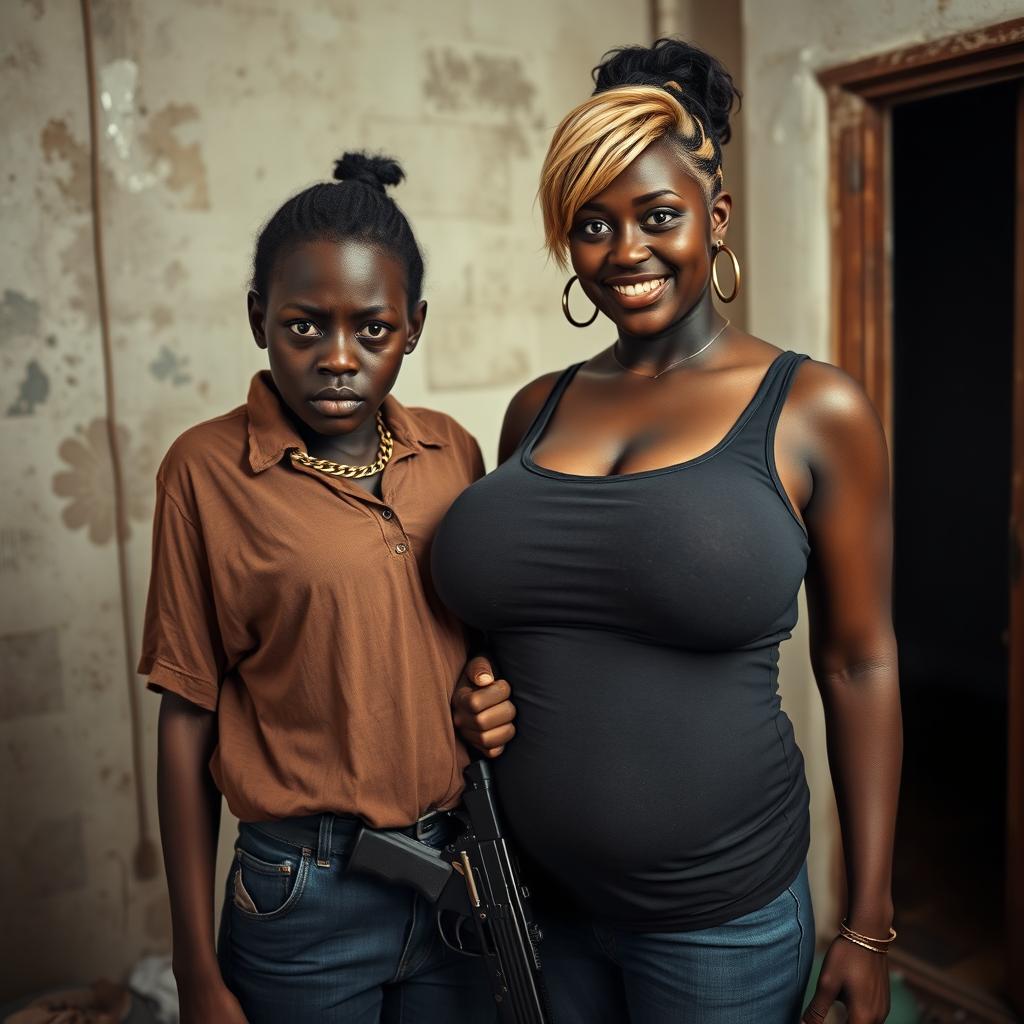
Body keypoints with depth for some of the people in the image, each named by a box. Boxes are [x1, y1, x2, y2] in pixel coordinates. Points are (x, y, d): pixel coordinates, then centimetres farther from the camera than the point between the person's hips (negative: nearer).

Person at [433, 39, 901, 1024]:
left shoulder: (815, 412, -8)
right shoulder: (535, 410, 2)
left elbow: (857, 666, -5)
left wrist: (867, 927, -4)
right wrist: (482, 687, -6)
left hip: (722, 920, -3)